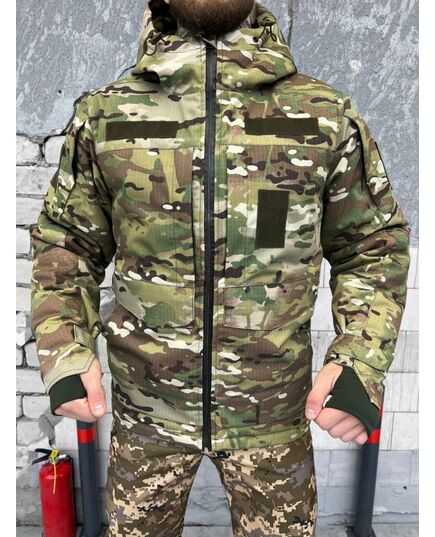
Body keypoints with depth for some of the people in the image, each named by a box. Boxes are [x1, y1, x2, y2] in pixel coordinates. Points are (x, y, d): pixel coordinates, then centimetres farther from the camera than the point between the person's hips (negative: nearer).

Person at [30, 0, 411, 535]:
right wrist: (64, 352, -12)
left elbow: (373, 247, 0)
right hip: (146, 404, 1)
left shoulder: (329, 118, -6)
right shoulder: (104, 113, -4)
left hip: (275, 410, 0)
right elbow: (65, 243, 2)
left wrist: (361, 362, -15)